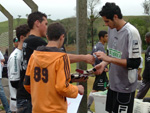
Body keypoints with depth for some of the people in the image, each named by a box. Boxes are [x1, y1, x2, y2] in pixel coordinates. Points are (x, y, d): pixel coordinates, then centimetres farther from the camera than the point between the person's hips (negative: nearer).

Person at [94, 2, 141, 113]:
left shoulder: (131, 32, -20)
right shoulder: (111, 29, 5)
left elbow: (135, 63, -23)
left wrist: (109, 58, -25)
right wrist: (104, 63, -3)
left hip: (125, 86, -8)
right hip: (113, 83, 8)